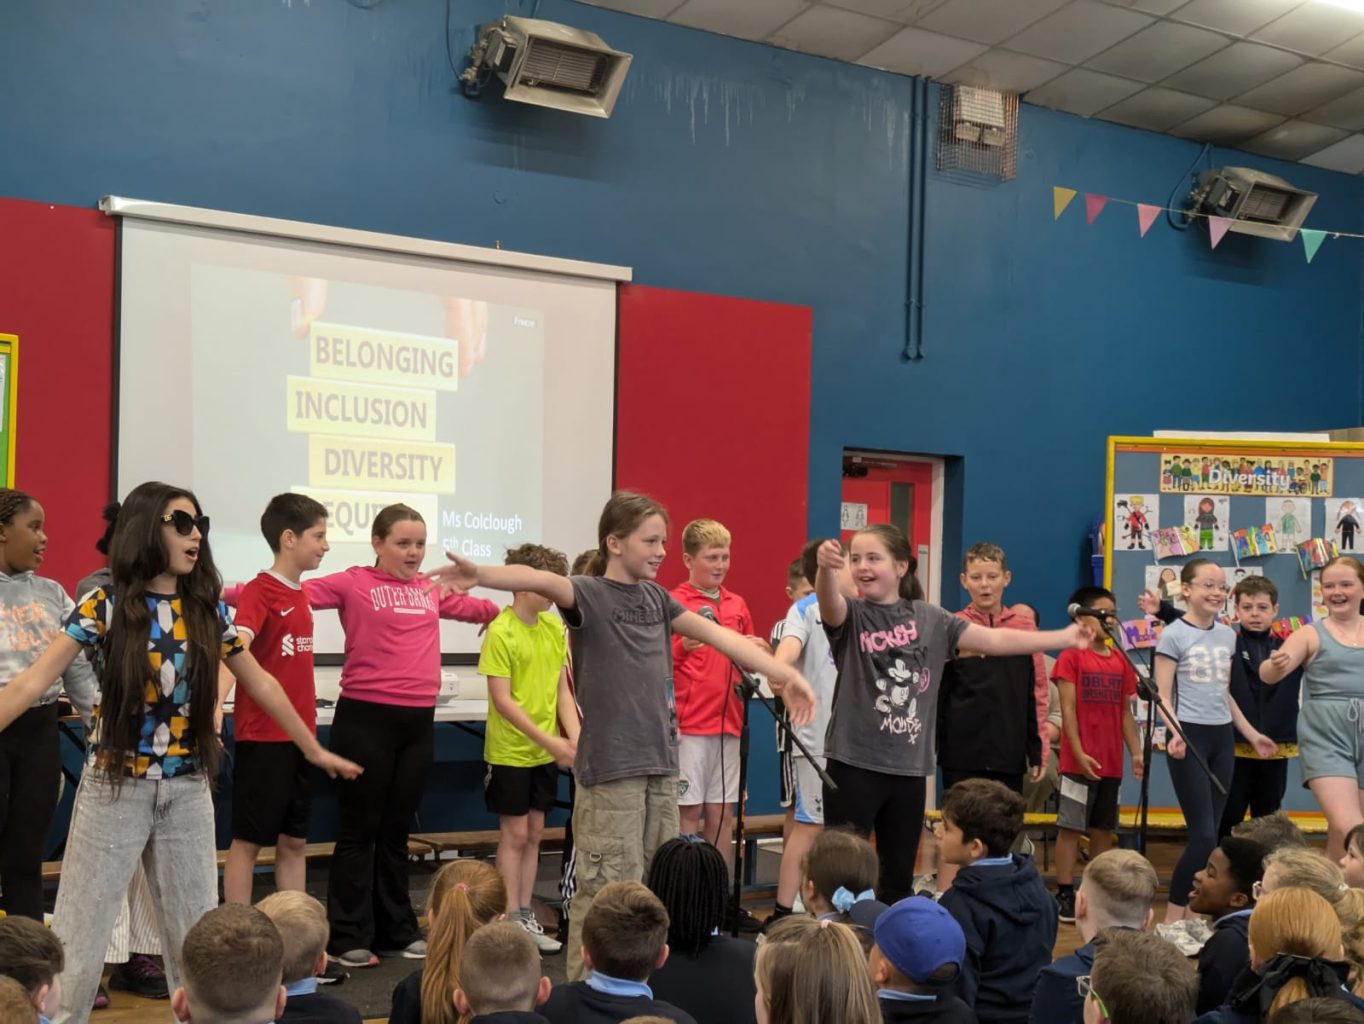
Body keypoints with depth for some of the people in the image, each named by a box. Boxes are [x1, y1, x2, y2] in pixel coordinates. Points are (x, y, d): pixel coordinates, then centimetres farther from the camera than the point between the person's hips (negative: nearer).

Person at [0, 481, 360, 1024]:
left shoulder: (208, 608, 3)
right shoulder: (105, 605, -7)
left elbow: (261, 684, 13)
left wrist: (313, 748, 18)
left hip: (188, 792, 3)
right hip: (114, 788, -3)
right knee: (78, 939, 5)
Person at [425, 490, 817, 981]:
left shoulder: (656, 596, 12)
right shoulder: (589, 593, -8)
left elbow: (720, 637, 15)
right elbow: (544, 581, -29)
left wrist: (786, 675, 15)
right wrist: (480, 575, -48)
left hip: (660, 762, 7)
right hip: (610, 767, -7)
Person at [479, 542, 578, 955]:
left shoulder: (554, 626, 5)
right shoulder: (500, 632, -15)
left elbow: (561, 688, 8)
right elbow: (502, 700, -18)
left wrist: (574, 736, -6)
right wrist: (547, 739, -20)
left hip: (546, 751, 6)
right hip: (510, 751, -6)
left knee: (533, 832, 12)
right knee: (514, 834, 2)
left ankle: (526, 916, 22)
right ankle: (512, 922, 13)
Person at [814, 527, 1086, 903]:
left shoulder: (929, 619, 7)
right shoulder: (850, 615, -3)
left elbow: (994, 640, 11)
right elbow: (829, 601, -26)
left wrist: (1063, 637, 14)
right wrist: (827, 569, -49)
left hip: (909, 765, 4)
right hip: (854, 763, -3)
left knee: (899, 878, 15)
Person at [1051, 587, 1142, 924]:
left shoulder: (1120, 661, 10)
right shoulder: (1071, 657, -6)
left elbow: (1125, 712, 14)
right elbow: (1067, 709, -10)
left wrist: (1136, 752, 7)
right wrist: (1079, 753, -15)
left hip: (1111, 762, 6)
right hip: (1079, 761, -6)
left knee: (1104, 829, 11)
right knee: (1070, 826, -1)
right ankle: (1065, 894, 4)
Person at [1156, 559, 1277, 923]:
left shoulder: (1227, 635, 11)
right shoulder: (1173, 635, -8)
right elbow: (1163, 696, -11)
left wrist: (1251, 733, 19)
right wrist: (1177, 733, -26)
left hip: (1222, 737, 7)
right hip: (1190, 737, -7)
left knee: (1212, 834, 8)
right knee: (1203, 834, -9)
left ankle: (1195, 913, 16)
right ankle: (1173, 916, 3)